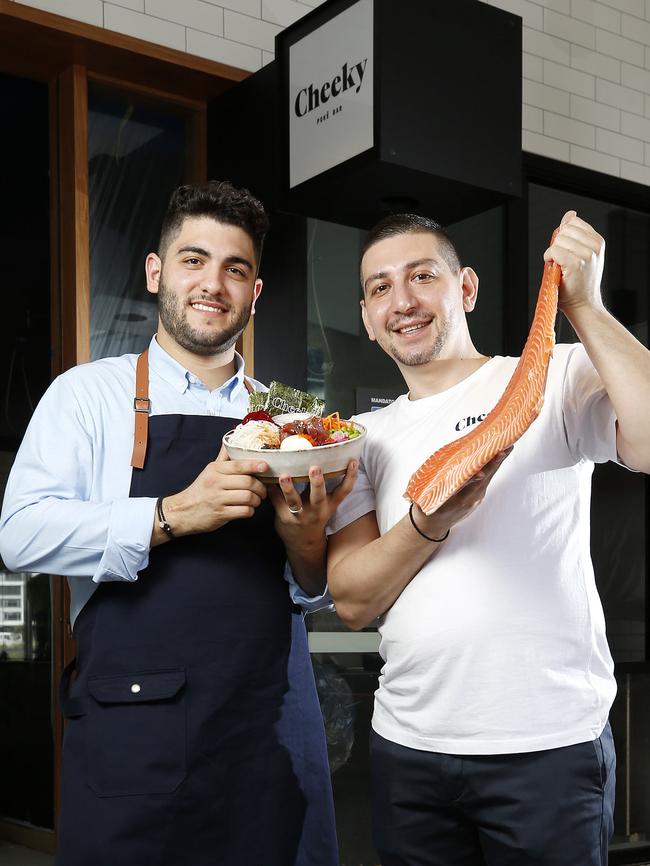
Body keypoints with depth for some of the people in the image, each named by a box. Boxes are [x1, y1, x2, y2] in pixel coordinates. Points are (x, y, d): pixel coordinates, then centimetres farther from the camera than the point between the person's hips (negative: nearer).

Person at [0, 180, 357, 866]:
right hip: (135, 729, -3)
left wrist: (308, 546, -9)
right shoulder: (90, 392, 3)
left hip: (271, 728, 4)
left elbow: (314, 590, 14)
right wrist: (173, 515, -20)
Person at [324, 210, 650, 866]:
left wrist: (582, 305, -21)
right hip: (407, 745, 4)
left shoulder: (556, 380, -4)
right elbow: (352, 603, -1)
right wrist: (430, 520, -18)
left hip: (549, 744, -3)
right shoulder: (368, 439, 8)